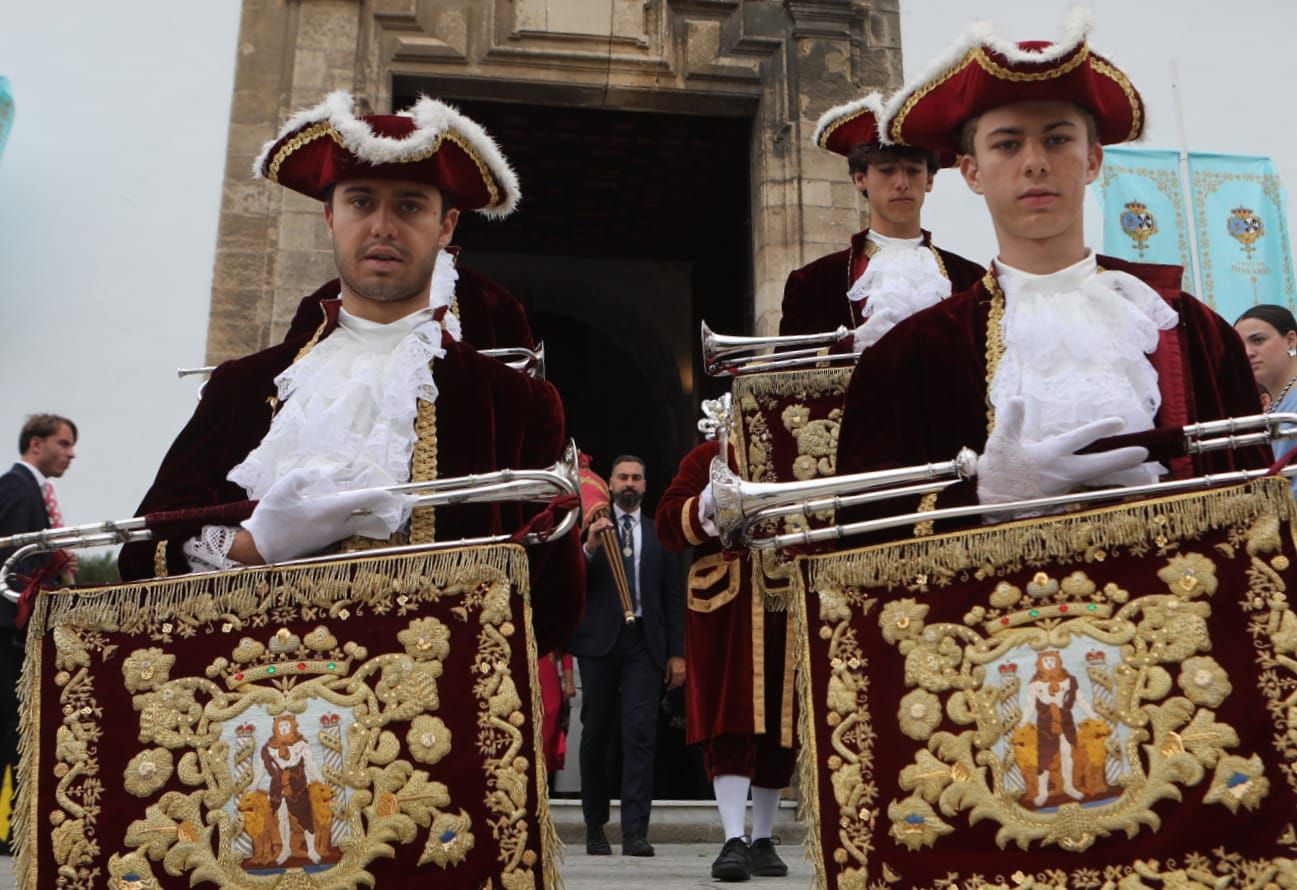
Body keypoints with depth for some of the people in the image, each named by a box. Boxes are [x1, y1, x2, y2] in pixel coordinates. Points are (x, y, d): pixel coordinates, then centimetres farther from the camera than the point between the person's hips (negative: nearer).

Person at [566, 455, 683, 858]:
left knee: (640, 732, -8)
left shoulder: (659, 533, 12)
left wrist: (677, 652, 6)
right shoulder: (590, 526, 7)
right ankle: (595, 827, 19)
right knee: (597, 734, 6)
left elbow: (673, 596, 11)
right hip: (599, 641, 0)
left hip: (644, 642, 1)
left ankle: (635, 831, -7)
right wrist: (589, 548, -18)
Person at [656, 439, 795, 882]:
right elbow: (668, 522, 0)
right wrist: (707, 505, -16)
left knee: (780, 729, 8)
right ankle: (734, 841, -6)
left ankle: (763, 840, 21)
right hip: (725, 609, -2)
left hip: (789, 611, 3)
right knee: (731, 722, -8)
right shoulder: (708, 457, 9)